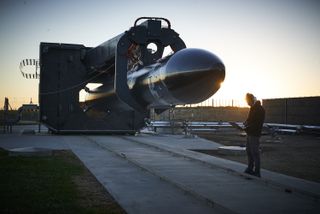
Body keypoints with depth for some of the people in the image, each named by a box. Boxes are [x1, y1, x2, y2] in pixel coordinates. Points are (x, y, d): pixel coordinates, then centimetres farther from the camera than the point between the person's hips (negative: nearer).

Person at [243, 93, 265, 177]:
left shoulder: (259, 109, -15)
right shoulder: (253, 108, 14)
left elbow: (257, 123, -20)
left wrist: (247, 128, -18)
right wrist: (246, 123, 3)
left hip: (255, 134, -10)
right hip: (249, 133, 10)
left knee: (255, 153, -6)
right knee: (249, 151, 16)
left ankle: (257, 172, -1)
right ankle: (250, 169, 27)